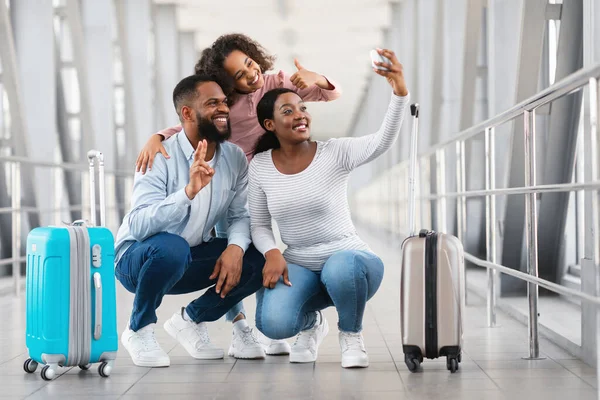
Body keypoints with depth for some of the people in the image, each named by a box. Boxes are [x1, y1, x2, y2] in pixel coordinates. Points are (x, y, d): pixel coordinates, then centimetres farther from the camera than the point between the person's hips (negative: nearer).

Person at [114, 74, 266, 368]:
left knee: (261, 261, -13)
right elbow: (140, 226, -33)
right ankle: (139, 330, -11)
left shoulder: (235, 159, -4)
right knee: (171, 247, -39)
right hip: (138, 258, -6)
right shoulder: (160, 158, -22)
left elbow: (240, 214, -2)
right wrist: (188, 191, -47)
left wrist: (235, 247, -25)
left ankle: (192, 320, 9)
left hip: (191, 261, 6)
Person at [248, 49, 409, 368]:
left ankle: (351, 334, -5)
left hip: (347, 256, -2)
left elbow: (383, 141, -28)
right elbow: (259, 225, 6)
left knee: (341, 269, -41)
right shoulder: (260, 165, 0)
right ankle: (311, 324, 13)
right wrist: (271, 253, -16)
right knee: (273, 324, -28)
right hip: (298, 265, 2)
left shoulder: (334, 153, -10)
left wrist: (399, 91, -44)